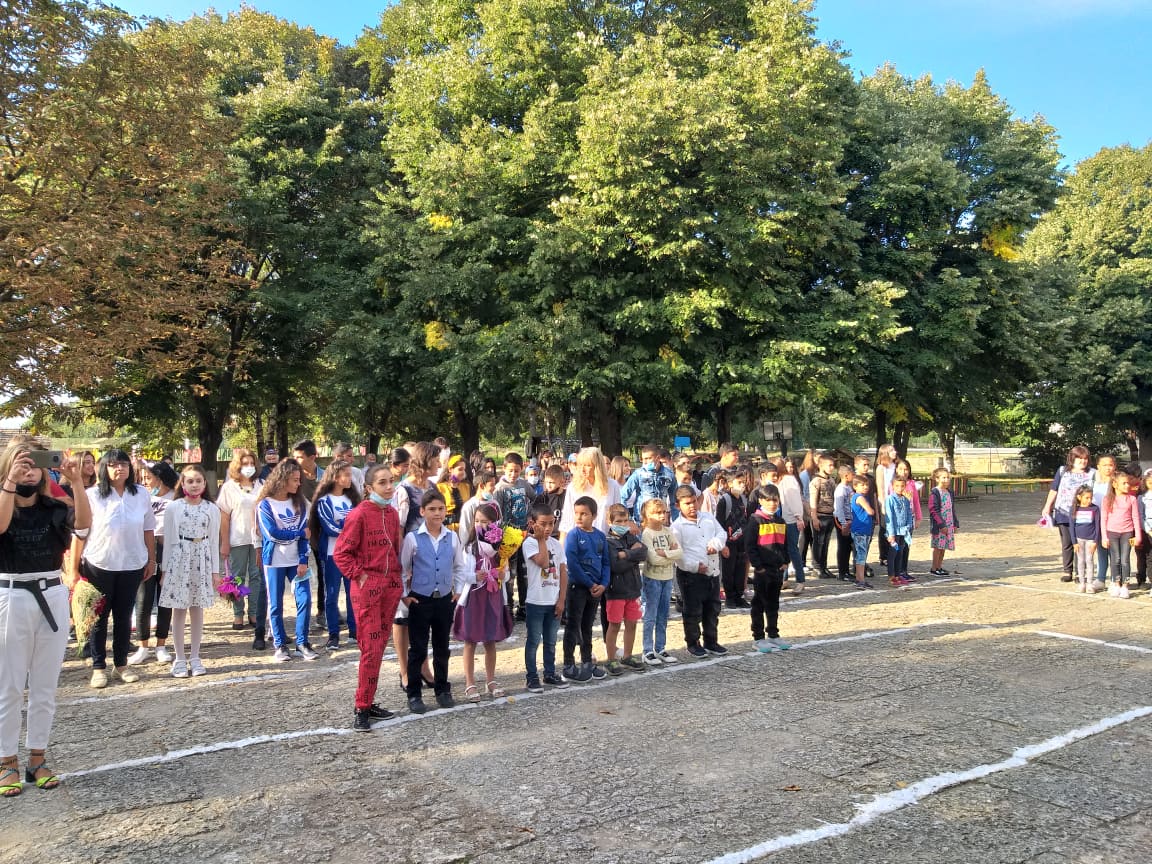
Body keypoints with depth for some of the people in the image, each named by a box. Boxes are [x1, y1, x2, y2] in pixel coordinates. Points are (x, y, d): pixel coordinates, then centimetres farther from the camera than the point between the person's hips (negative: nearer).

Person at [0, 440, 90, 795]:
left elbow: (84, 523, -18)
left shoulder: (54, 508, 2)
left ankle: (37, 758, 22)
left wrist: (76, 482, -31)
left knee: (45, 686, 10)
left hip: (52, 597, 2)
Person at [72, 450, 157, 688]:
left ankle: (121, 664, 24)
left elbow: (148, 529, 6)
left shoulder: (142, 494, -1)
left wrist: (151, 560, 7)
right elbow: (79, 534, -5)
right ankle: (98, 667, 19)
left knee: (124, 616, 12)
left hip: (132, 565, 2)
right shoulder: (92, 496, -8)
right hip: (98, 566, -2)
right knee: (99, 617, 8)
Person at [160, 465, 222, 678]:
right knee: (179, 610, 2)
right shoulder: (173, 508, -1)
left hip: (202, 560, 1)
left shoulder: (212, 509, 4)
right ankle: (179, 659, 11)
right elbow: (169, 540, 1)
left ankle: (195, 657, 15)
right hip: (179, 559, -1)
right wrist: (164, 569, -1)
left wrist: (215, 570, 4)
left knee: (197, 610, 7)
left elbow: (214, 541, 6)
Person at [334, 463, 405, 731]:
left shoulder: (392, 514, 8)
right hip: (367, 587, -6)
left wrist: (397, 573, 7)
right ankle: (361, 709, 6)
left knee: (379, 646, 12)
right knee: (371, 648, -5)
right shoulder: (359, 514, -11)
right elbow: (341, 553, -9)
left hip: (391, 585, 6)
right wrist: (359, 575, -13)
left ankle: (369, 702, 22)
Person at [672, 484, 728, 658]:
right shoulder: (677, 526, -10)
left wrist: (715, 544, -10)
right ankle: (693, 643, 18)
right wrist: (695, 566, -21)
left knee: (713, 609, 16)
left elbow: (722, 533, 12)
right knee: (693, 611, 4)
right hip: (691, 574, -6)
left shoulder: (708, 517, 9)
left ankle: (711, 642, 30)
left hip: (713, 572, 6)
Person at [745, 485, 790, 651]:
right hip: (762, 570, -6)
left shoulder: (781, 521, 10)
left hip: (778, 569, 6)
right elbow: (749, 545, -12)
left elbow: (785, 544, 17)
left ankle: (773, 635, 24)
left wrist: (785, 562, 6)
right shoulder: (755, 520, -10)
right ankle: (758, 638, 8)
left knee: (774, 603, 15)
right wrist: (758, 566, -15)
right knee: (759, 604, 2)